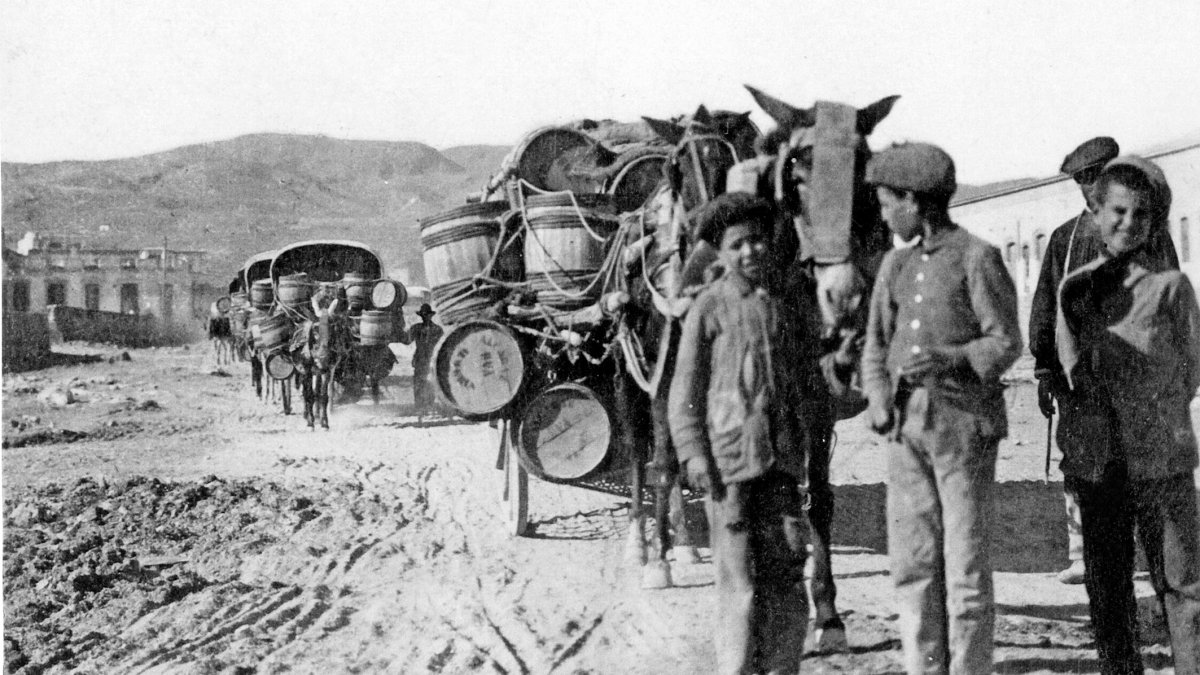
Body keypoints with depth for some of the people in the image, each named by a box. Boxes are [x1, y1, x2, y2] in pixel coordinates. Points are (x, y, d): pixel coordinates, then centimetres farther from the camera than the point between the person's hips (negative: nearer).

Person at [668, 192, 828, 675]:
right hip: (727, 458, -3)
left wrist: (806, 443, 10)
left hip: (782, 458, 3)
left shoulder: (792, 306, 11)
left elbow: (810, 381, 19)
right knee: (740, 581, 0)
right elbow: (685, 391, 0)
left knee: (788, 573, 3)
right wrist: (693, 455, -9)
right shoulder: (709, 308, 0)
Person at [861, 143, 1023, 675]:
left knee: (966, 561, 0)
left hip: (965, 424, -5)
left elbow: (1007, 342, -6)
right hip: (906, 426, 5)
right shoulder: (896, 263, 12)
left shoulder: (977, 258, -5)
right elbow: (876, 341, 14)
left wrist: (949, 359, -22)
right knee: (911, 562, 7)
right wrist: (878, 398, -3)